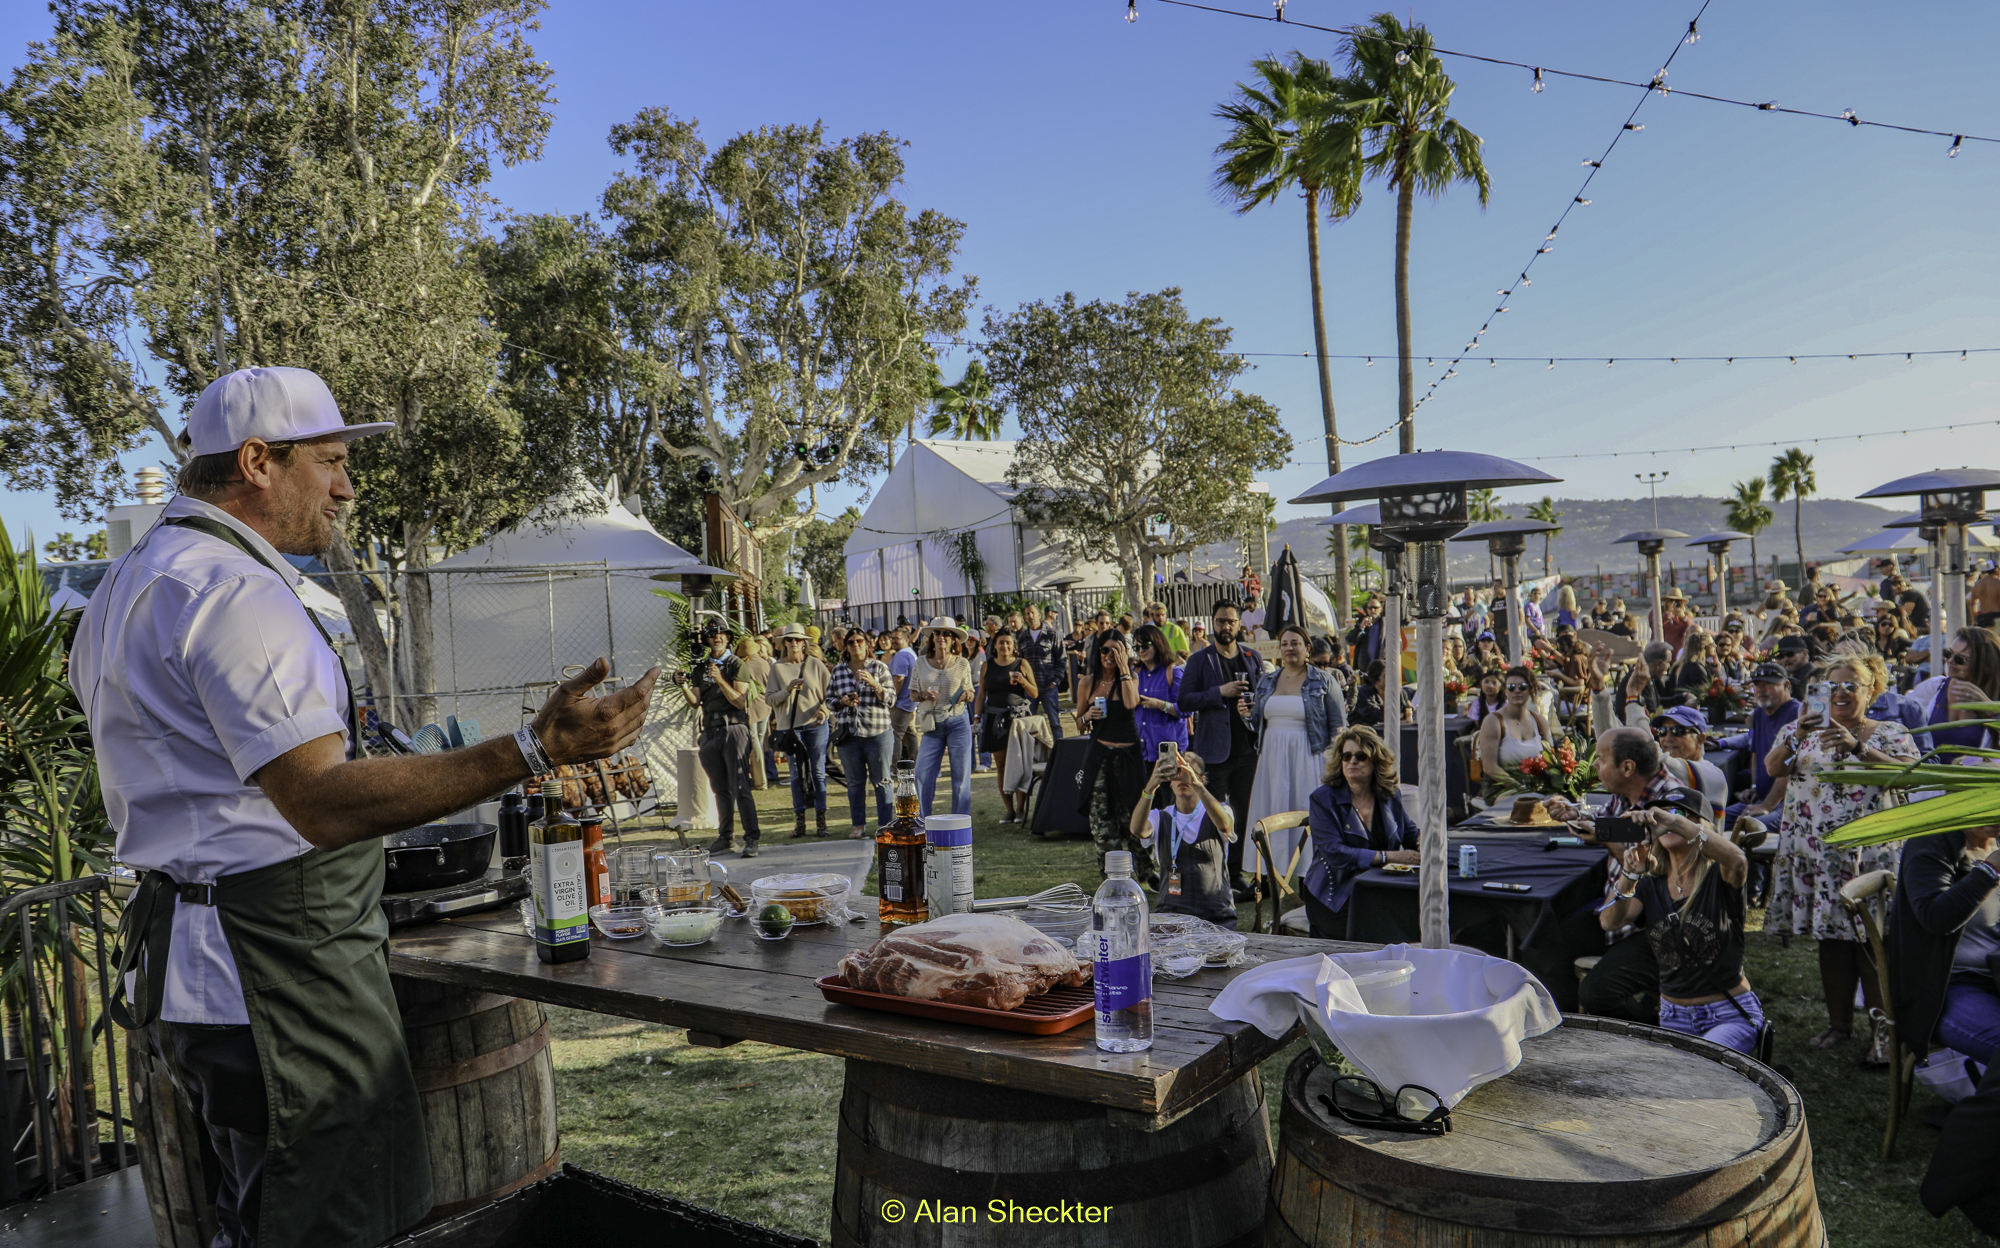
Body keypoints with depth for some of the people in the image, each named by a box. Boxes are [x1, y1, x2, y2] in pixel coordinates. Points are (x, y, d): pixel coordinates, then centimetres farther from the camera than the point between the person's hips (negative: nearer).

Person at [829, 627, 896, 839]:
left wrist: (873, 683, -17)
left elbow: (891, 699, -2)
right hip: (848, 734, 2)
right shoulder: (838, 671, 10)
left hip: (878, 732, -2)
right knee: (854, 781, 7)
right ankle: (859, 826, 16)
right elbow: (829, 699, 14)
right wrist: (842, 701, -7)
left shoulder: (879, 667, 3)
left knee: (881, 781, 1)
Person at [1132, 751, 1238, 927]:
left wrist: (1197, 785, -34)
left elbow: (1225, 825, -19)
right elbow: (1138, 830, -15)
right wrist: (1150, 786, -31)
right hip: (1170, 914, 0)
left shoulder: (1216, 813, 7)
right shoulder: (1160, 818, 9)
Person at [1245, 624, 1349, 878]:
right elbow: (1257, 723, 19)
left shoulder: (1324, 682, 0)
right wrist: (1247, 714, -4)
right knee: (1272, 813, 3)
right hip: (1272, 758, 4)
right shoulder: (1266, 681, 13)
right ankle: (1273, 873, 9)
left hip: (1308, 759, -4)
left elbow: (1338, 726, -2)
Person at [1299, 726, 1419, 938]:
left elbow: (1410, 832, 24)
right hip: (1335, 899, -4)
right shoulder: (1323, 799, -6)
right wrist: (1388, 857, -21)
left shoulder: (1390, 795, 9)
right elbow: (1334, 854, -16)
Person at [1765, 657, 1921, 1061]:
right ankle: (1838, 1021, 19)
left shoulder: (1889, 734, 5)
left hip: (1869, 850, -2)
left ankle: (1883, 1029, 4)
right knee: (1831, 935, 8)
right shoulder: (1803, 729, 11)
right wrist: (1794, 739, -20)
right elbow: (1772, 768, -2)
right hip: (1817, 849, 3)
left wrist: (1858, 747, -25)